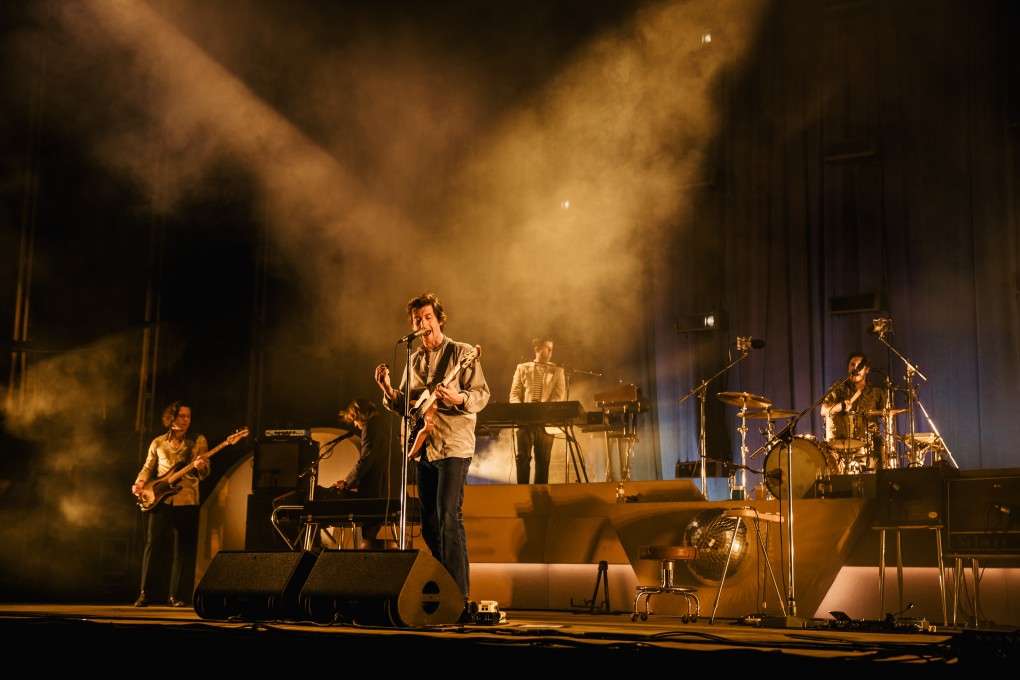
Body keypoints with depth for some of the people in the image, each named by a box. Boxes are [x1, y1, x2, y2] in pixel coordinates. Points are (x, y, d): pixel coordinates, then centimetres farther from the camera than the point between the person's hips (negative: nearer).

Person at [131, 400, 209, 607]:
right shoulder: (158, 443, 10)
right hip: (160, 499, 1)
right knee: (153, 544, -5)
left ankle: (175, 596, 7)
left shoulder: (198, 441, 6)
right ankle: (145, 594, 1)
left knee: (182, 549, 1)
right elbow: (148, 467, 15)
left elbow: (205, 473, 2)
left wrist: (200, 468, -21)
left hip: (186, 501, 0)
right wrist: (140, 483, -4)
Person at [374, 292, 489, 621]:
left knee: (449, 518, -15)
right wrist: (388, 389, 0)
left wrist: (458, 398, -27)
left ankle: (461, 597, -14)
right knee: (430, 524, 8)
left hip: (453, 447, -7)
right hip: (422, 448, 7)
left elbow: (482, 394, -8)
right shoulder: (414, 360, 17)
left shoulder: (462, 353, -2)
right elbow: (405, 405, 19)